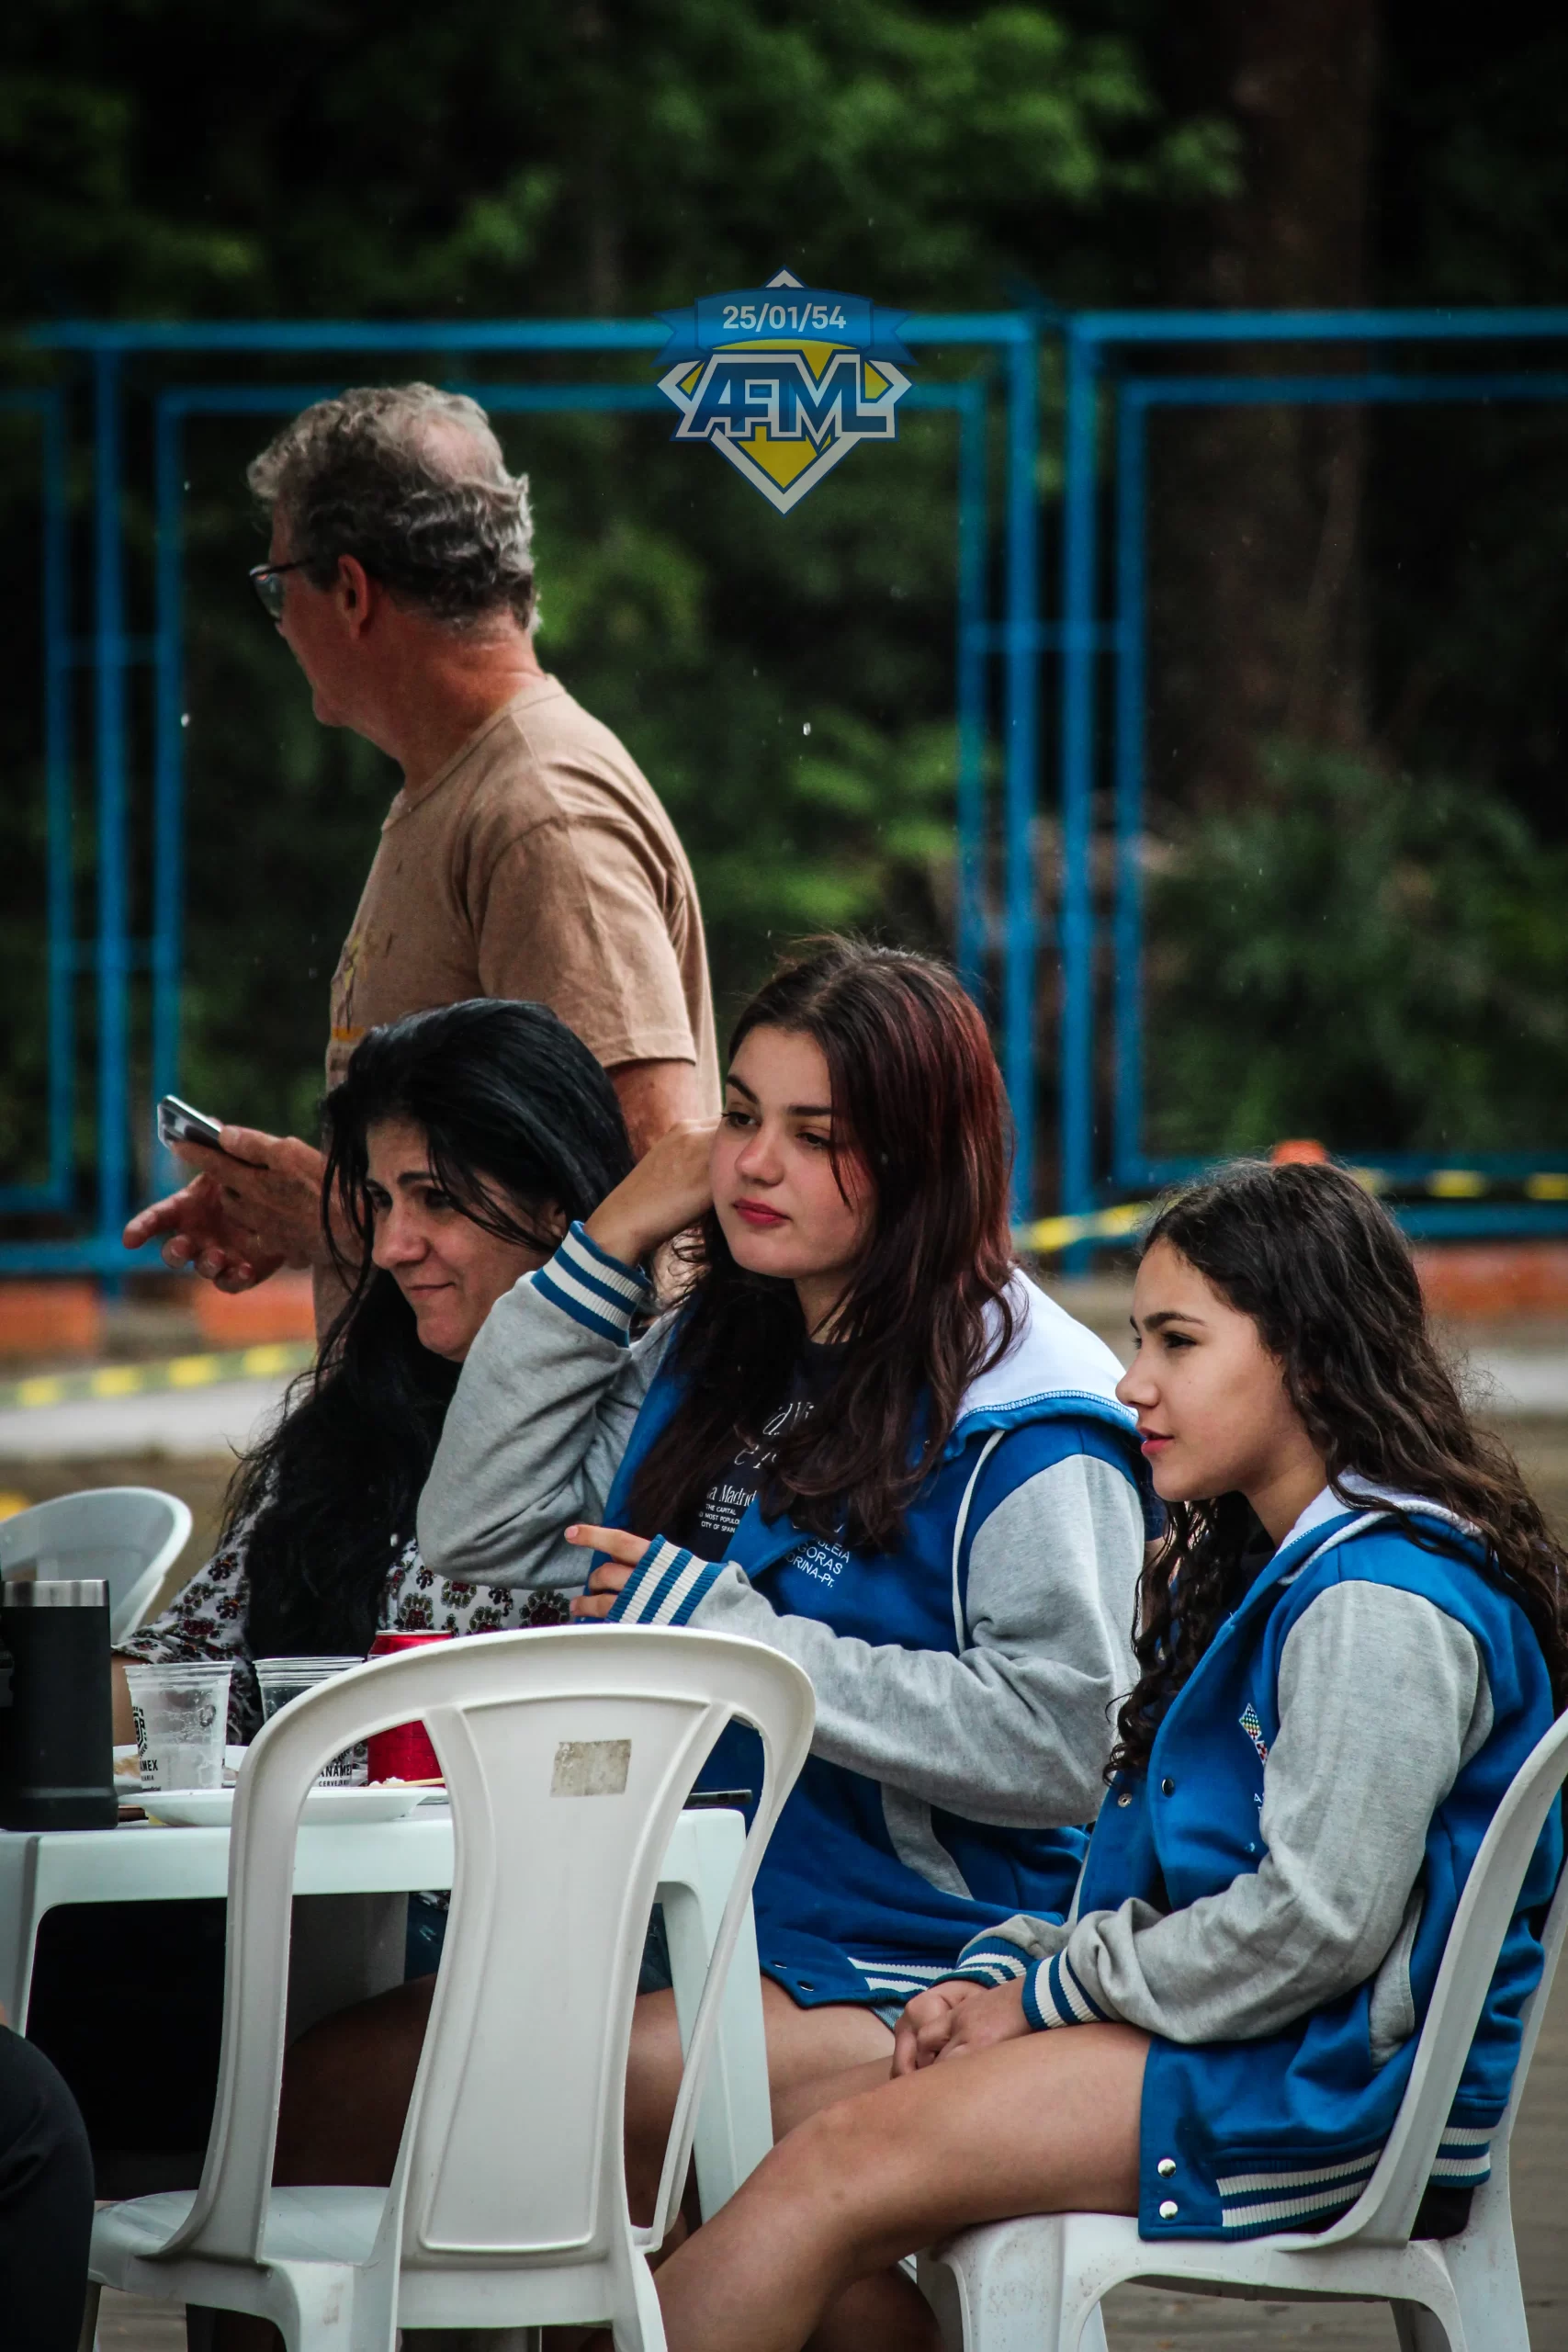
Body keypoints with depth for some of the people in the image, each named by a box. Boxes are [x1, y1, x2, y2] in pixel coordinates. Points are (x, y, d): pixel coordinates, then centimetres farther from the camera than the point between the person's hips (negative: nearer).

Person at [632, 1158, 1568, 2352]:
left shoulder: (1380, 1606, -15)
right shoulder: (1254, 1572, 20)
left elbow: (1312, 1924, -21)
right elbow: (1141, 1860, 23)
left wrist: (1042, 1996, -12)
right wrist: (996, 1973, 4)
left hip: (1328, 2086, -10)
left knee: (839, 2166, -19)